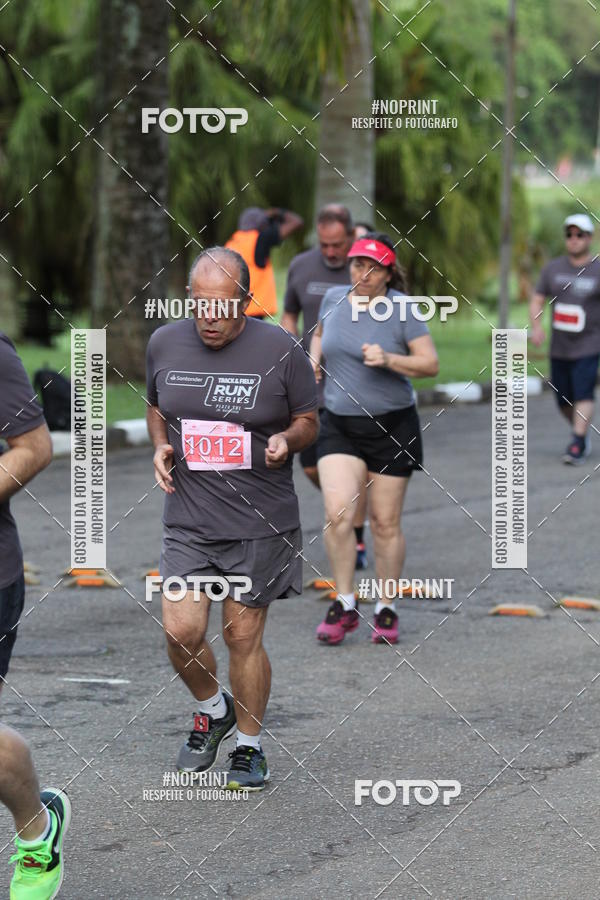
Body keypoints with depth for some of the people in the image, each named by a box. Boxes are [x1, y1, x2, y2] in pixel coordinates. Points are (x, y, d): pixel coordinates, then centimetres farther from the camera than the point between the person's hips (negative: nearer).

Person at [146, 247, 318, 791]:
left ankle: (250, 745, 23)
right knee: (181, 633, -6)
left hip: (260, 525, -2)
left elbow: (308, 421, 4)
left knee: (244, 638, 3)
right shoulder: (164, 344, 2)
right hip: (189, 520, 3)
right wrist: (160, 447, 0)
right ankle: (212, 711, 25)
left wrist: (286, 441, -17)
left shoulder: (280, 351, -7)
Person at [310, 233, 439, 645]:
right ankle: (345, 605, -2)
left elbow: (430, 363, -7)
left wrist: (388, 359, -22)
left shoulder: (402, 309, -7)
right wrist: (314, 360, 8)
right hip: (340, 426, 3)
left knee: (386, 523, 4)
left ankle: (387, 610, 19)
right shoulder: (334, 299, 5)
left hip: (393, 426, -2)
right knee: (338, 513, -15)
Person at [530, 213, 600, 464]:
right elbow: (536, 302, 6)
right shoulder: (553, 269, 5)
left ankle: (577, 445, -18)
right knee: (564, 401, 11)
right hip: (559, 347, 4)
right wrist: (536, 326, -13)